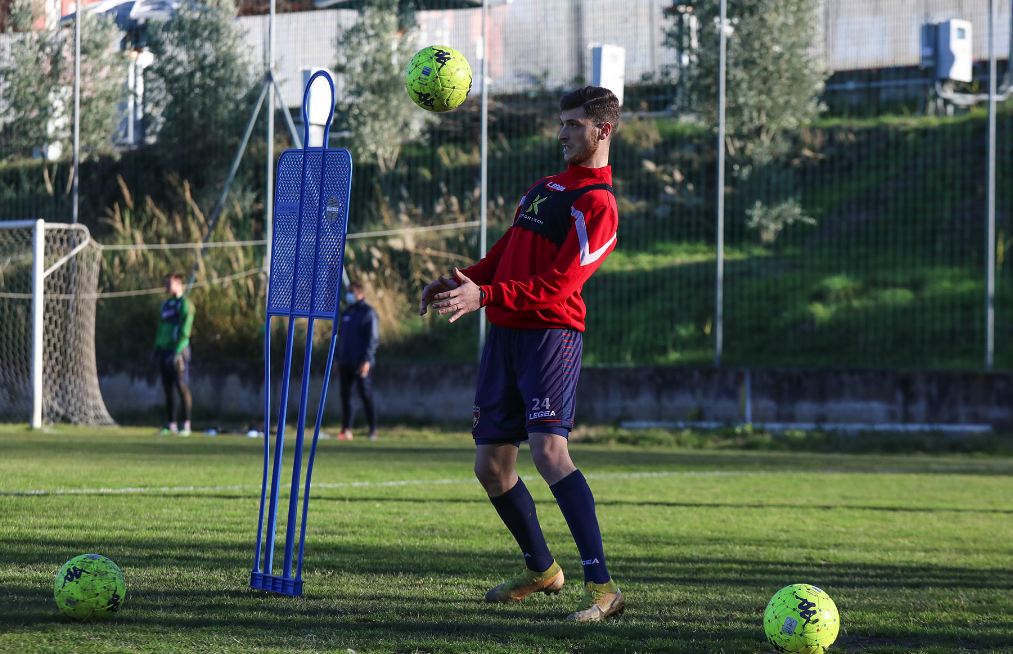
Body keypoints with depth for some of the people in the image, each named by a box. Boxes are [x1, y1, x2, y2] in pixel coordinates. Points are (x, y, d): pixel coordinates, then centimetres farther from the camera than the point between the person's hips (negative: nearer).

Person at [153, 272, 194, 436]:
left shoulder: (185, 304, -7)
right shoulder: (166, 305, 19)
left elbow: (185, 330, -15)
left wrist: (177, 351, -21)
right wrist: (156, 349, 17)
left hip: (178, 349, -8)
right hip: (165, 349, 8)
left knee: (182, 387, -8)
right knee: (168, 387, 7)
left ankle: (186, 425, -7)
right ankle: (172, 425, 11)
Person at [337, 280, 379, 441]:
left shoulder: (368, 312, -5)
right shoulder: (346, 312, 17)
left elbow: (373, 339, -10)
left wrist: (366, 360, -18)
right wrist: (339, 359, 16)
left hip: (361, 363, -7)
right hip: (346, 363, 7)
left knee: (366, 396, -7)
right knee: (345, 396, 5)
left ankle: (373, 430, -2)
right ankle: (346, 429, 9)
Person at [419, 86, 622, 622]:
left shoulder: (597, 204, -8)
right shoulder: (547, 187, 20)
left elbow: (557, 284, -18)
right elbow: (507, 255, 29)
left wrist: (485, 295, -25)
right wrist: (459, 281, 14)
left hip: (550, 333, -9)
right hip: (504, 336, 9)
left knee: (549, 450, -23)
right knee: (491, 466, 9)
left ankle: (602, 587, -26)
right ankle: (541, 569, 29)